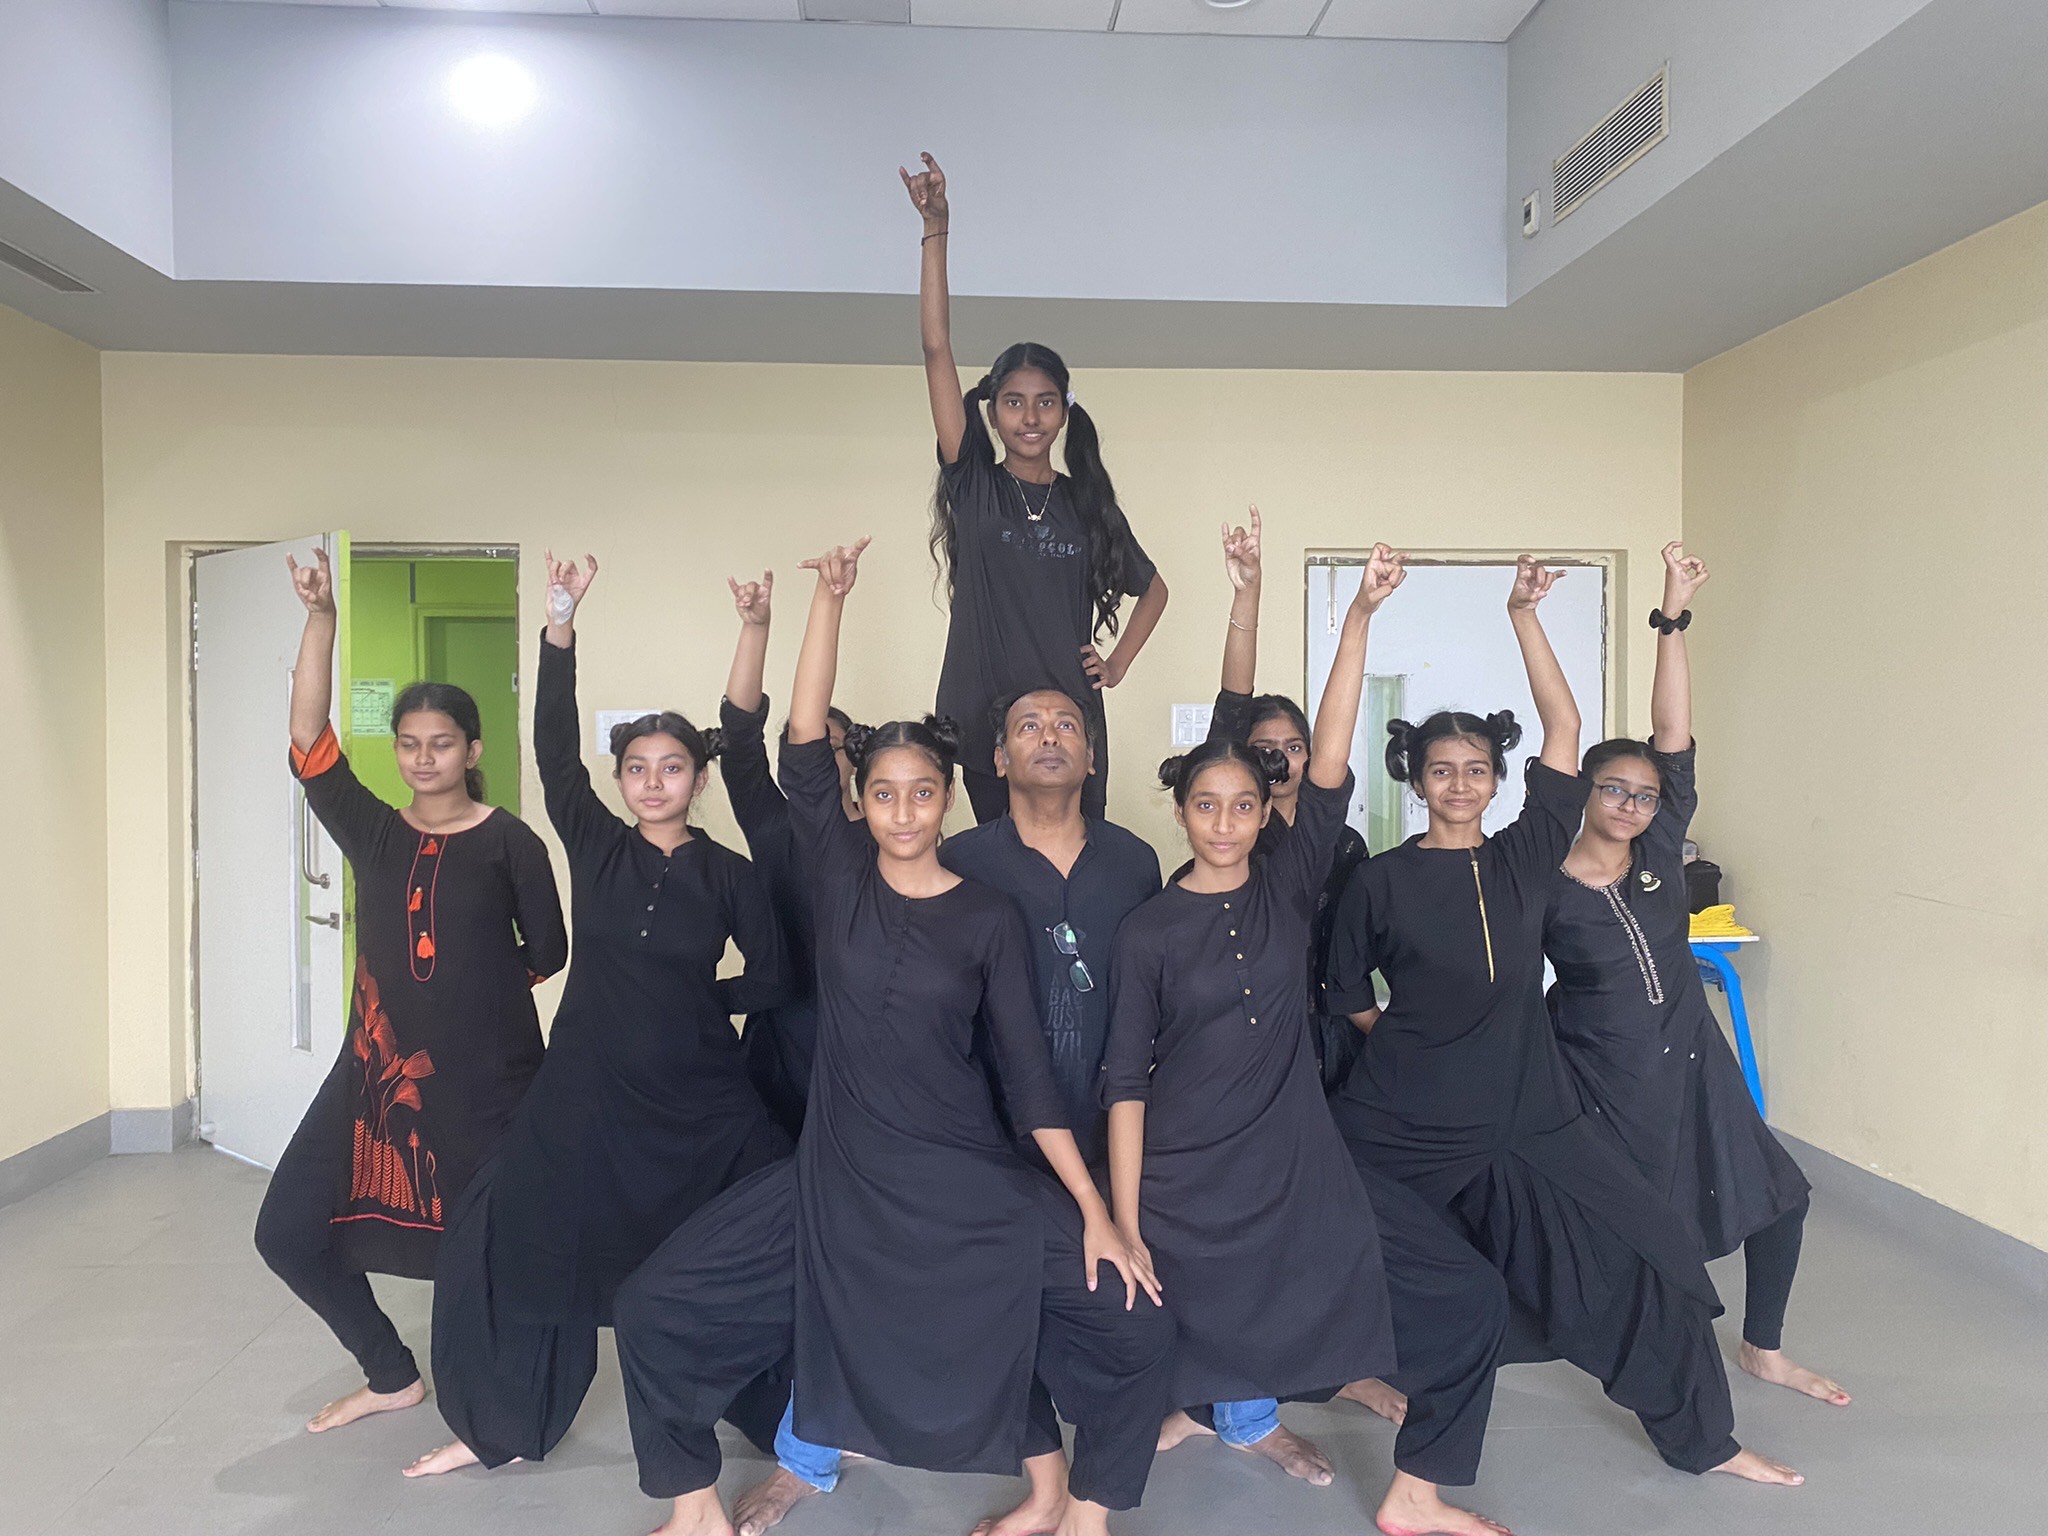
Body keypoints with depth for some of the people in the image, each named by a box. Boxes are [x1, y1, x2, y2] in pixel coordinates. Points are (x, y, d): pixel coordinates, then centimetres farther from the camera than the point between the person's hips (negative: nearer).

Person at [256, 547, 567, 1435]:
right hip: (379, 1064, 4)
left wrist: (481, 986, 8)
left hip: (487, 1076, -4)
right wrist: (321, 617, -19)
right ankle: (392, 1374, 31)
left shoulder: (509, 842, -5)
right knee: (289, 1232, 8)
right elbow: (308, 741, -11)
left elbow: (549, 951, 2)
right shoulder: (371, 832, 3)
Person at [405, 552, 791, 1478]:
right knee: (507, 1247, 1)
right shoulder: (596, 847, -2)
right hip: (587, 1091, 1)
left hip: (698, 1100, -1)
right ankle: (500, 1428, 23)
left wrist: (697, 1001, 2)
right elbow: (554, 750, -15)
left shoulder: (726, 874, -4)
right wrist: (561, 628, -23)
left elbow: (770, 978, 5)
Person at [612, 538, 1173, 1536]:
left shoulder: (989, 919, -3)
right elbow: (802, 743, -13)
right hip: (837, 1176, 1)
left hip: (969, 1183, -1)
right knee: (654, 1308, -5)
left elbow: (1026, 1072, -3)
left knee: (1133, 1329, -11)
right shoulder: (840, 875, 0)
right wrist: (830, 598, -18)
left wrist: (1097, 1212, -8)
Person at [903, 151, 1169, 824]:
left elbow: (1154, 589, 23)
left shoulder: (1087, 504, 8)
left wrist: (1118, 662, 8)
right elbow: (937, 349, -6)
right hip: (984, 719, -1)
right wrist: (936, 231, -11)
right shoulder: (973, 485, 2)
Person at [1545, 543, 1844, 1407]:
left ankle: (1763, 1350, 31)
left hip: (1690, 1063, 5)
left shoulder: (1660, 852, -5)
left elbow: (1673, 736, -14)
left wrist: (1674, 618, -21)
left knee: (1779, 1196, 9)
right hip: (1601, 1078, -5)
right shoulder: (1543, 888, -15)